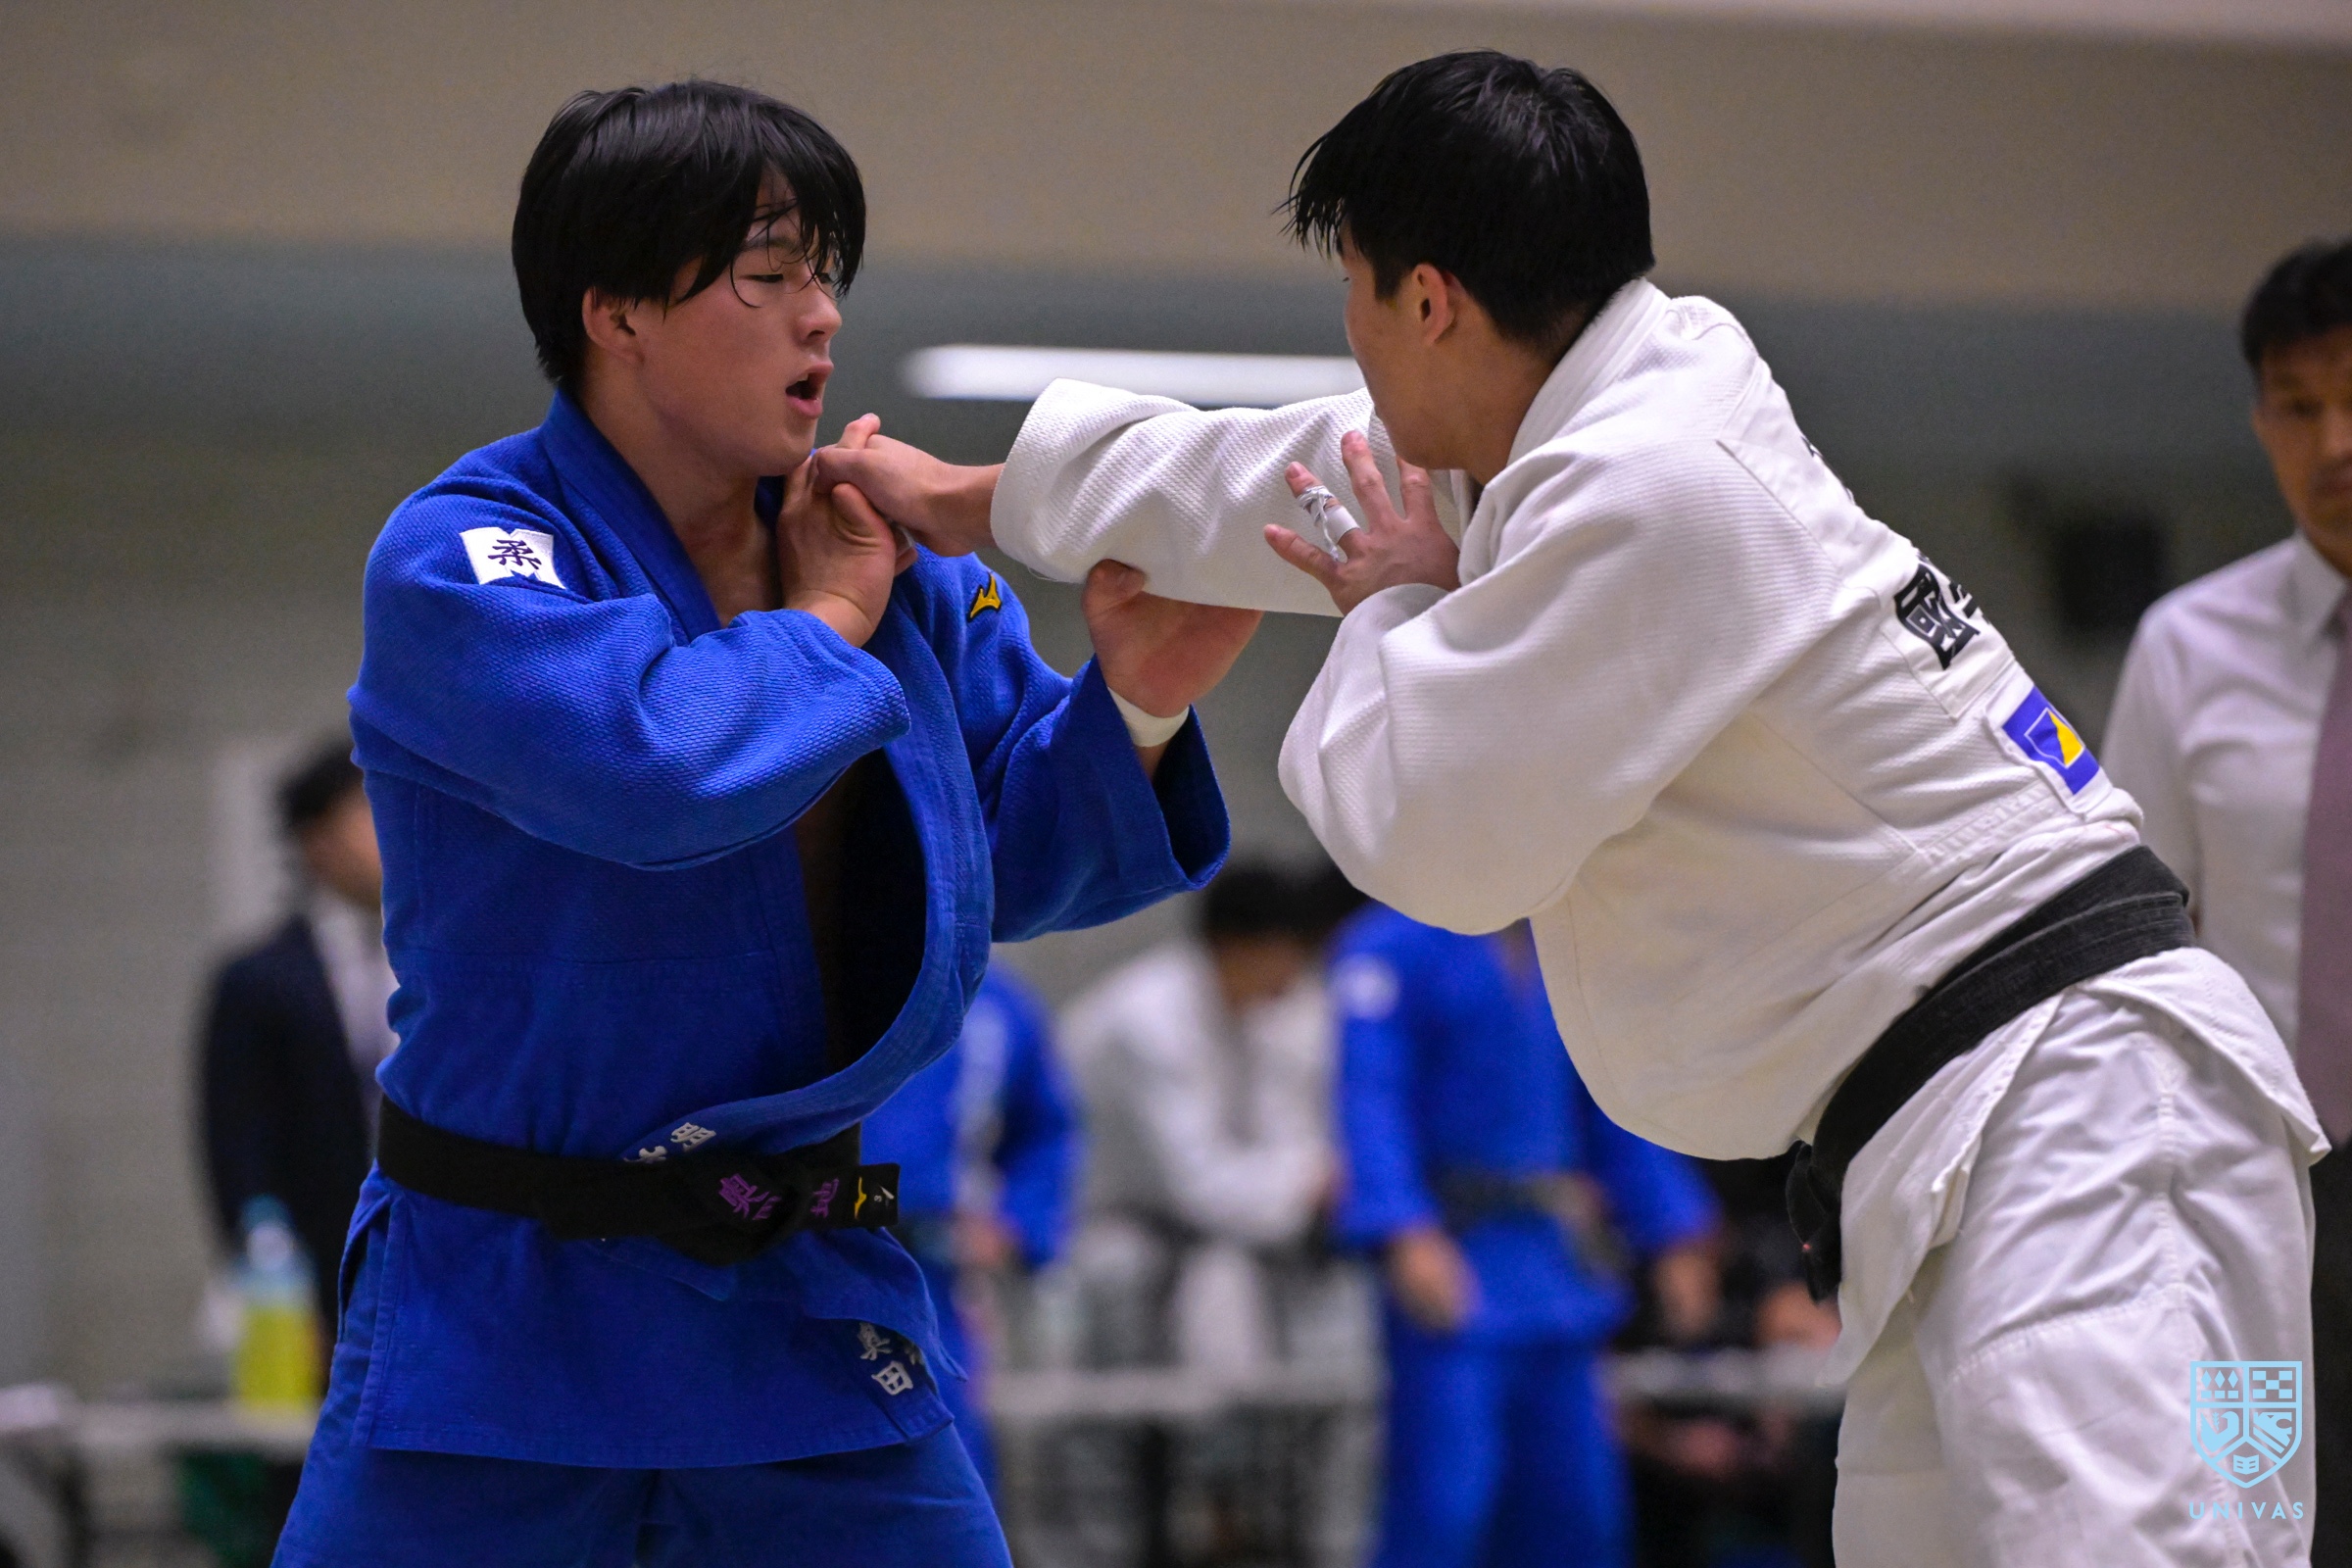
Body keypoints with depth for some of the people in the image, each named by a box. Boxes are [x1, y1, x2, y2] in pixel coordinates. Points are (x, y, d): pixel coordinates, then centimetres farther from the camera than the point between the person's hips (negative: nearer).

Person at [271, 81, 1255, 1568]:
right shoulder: (461, 557, -13)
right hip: (497, 1319, -5)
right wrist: (826, 616, -14)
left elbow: (1012, 861, 8)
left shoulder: (891, 552, 5)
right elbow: (653, 763, -31)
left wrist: (1133, 697, -11)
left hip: (809, 1304, 5)